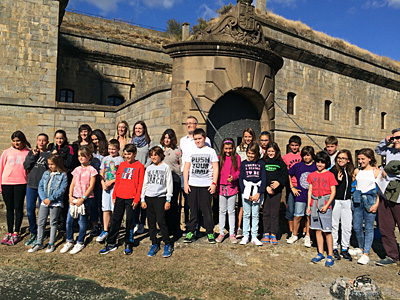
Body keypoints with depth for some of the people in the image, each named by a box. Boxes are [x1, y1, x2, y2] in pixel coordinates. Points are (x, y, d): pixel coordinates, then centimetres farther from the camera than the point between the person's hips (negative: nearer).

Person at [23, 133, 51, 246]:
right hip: (31, 185, 3)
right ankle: (33, 233, 20)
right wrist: (34, 155, -6)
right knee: (30, 209, 3)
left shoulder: (50, 154, 1)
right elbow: (26, 166, 0)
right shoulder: (31, 152, 12)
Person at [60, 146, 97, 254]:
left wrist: (82, 199, -14)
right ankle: (69, 242, 21)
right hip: (74, 197, 5)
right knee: (69, 220, 5)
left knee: (82, 220, 1)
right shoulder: (77, 169, 11)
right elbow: (72, 184, 11)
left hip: (86, 198, -5)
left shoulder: (91, 170, -5)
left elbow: (91, 186, -10)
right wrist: (70, 196, -2)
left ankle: (80, 243, 16)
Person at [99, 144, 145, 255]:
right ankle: (111, 243, 20)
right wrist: (114, 196, 9)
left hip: (131, 198, -4)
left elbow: (140, 184, -4)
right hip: (119, 197, 4)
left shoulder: (139, 166, -2)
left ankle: (128, 245, 18)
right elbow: (117, 181, 14)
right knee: (115, 220, 9)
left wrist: (137, 199, -10)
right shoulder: (122, 165, 11)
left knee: (129, 221, 5)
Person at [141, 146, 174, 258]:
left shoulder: (166, 167, 2)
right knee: (151, 222, 6)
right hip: (149, 198, 4)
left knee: (161, 221, -8)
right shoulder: (148, 168, 13)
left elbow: (169, 184, 0)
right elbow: (145, 184, 15)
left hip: (160, 197, -4)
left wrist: (168, 200, -5)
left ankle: (168, 245, 5)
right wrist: (142, 199, 9)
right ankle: (154, 244, 18)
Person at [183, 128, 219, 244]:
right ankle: (191, 232, 16)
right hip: (192, 185, 2)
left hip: (206, 185, -2)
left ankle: (210, 232, 11)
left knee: (207, 210, 0)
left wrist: (214, 183, -6)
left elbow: (215, 168, 3)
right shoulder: (191, 152, 11)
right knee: (193, 209, 6)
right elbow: (186, 168, 10)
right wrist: (185, 184, 1)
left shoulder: (211, 151, 5)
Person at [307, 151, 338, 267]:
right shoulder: (312, 175, 10)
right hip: (314, 204, 4)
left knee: (327, 231, -2)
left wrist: (327, 205, -13)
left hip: (325, 204, -4)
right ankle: (320, 253, 21)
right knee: (317, 230, 10)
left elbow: (333, 192, -5)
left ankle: (330, 256, 8)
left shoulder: (329, 175, -2)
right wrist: (308, 205, 8)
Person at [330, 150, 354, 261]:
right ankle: (334, 248, 18)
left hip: (347, 201, 5)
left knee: (348, 226, 7)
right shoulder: (333, 170, -8)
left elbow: (350, 185, 20)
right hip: (335, 201, -4)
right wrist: (338, 180, -24)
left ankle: (344, 249, 22)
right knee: (334, 226, 4)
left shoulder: (350, 171, 8)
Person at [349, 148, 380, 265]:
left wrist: (376, 204, -9)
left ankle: (366, 254, 4)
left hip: (370, 199, -4)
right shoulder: (357, 171, 9)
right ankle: (361, 248, 27)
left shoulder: (376, 171, -2)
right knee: (356, 227, 7)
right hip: (357, 199, 4)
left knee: (369, 227, -1)